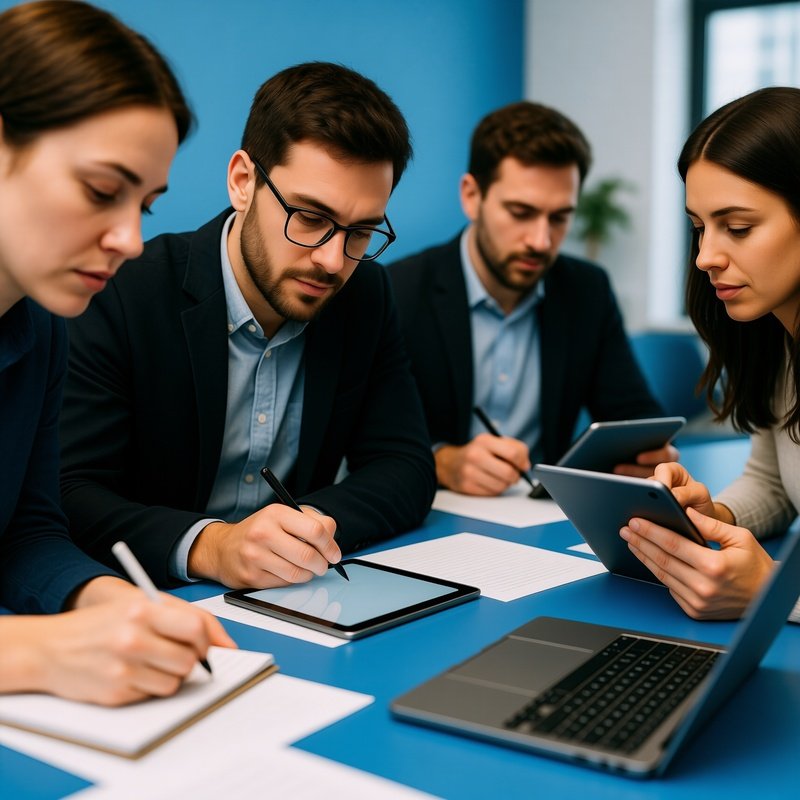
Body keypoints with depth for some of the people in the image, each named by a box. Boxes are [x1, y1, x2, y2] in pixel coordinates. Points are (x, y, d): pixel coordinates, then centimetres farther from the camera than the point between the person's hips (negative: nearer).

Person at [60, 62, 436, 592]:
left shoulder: (366, 295, 0)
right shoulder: (120, 295, -13)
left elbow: (405, 467, -1)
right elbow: (68, 494, -17)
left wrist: (309, 527, -20)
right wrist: (207, 545, -34)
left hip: (300, 607, 3)